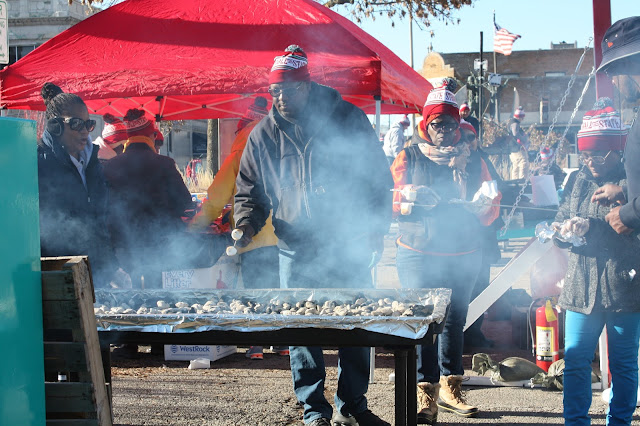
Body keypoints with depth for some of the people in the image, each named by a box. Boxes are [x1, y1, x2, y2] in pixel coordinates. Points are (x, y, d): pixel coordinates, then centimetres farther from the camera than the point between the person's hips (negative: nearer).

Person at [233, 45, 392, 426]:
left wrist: (377, 228, -1)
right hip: (297, 251, 1)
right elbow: (250, 190, 12)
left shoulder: (348, 118, 0)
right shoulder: (264, 135, 4)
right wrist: (246, 224, -8)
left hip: (350, 247, 0)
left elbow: (378, 176, 5)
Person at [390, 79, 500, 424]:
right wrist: (418, 200, -21)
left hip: (462, 256, 3)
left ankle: (450, 389, 26)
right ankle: (426, 398, -7)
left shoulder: (470, 159, 9)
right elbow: (393, 201, -1)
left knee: (454, 322, 12)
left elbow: (490, 204, 4)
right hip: (418, 255, -3)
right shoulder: (408, 157, 4)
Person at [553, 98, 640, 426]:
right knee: (575, 361, 4)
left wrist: (592, 227, -22)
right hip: (582, 287, 4)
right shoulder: (578, 181, 10)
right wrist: (564, 229, -9)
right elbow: (561, 221, 14)